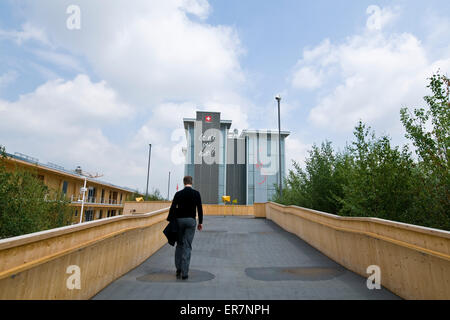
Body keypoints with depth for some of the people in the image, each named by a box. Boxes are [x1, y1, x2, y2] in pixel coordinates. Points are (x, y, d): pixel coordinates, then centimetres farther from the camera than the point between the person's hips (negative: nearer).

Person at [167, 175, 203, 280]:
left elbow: (172, 208, -3)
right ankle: (184, 273, 1)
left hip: (179, 220, 1)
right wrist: (200, 222, 5)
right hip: (191, 220, -1)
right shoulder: (196, 193, -1)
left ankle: (178, 270, 15)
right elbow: (199, 208, -2)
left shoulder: (178, 194, 1)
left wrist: (170, 221, 2)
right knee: (187, 246, 1)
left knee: (179, 244, 15)